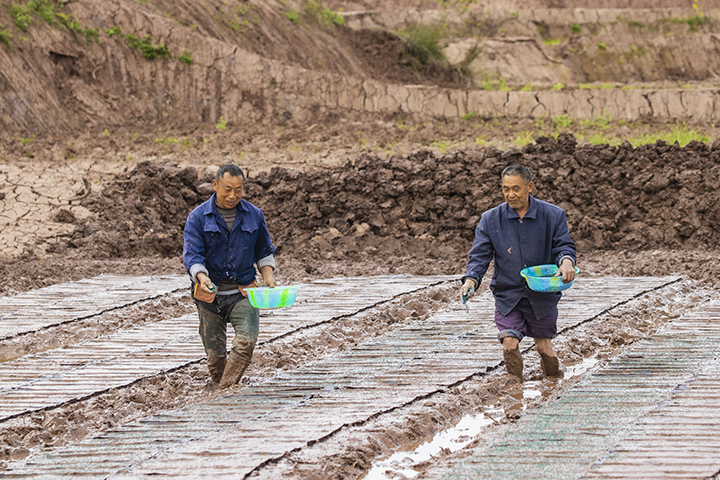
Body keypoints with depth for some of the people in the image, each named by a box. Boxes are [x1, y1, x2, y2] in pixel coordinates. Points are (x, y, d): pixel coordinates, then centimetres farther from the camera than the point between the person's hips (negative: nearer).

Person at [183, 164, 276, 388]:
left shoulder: (254, 215, 6)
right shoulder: (198, 218, -2)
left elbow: (264, 251, 18)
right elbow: (191, 254, -10)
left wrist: (268, 275, 0)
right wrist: (202, 277, -29)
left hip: (243, 293, 0)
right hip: (210, 294, 0)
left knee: (246, 341, -22)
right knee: (215, 354, 4)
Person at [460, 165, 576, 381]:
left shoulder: (553, 216, -4)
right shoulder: (490, 220, -2)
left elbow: (564, 245, -4)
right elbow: (479, 255, -4)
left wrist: (566, 261, -29)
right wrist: (471, 280, -23)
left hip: (542, 295, 0)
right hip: (507, 295, 0)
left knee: (544, 346, 7)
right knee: (510, 344, -15)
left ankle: (552, 379, 40)